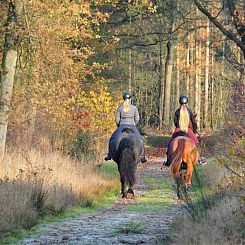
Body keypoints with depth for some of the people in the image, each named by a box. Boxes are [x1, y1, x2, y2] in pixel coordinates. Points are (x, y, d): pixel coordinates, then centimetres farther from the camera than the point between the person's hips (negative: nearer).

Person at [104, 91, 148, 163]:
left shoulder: (120, 108, -2)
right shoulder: (134, 108, 0)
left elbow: (117, 119, 0)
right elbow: (137, 119, 2)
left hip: (122, 126, 0)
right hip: (132, 126, 0)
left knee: (113, 139, 16)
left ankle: (109, 155, 10)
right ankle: (143, 156, 6)